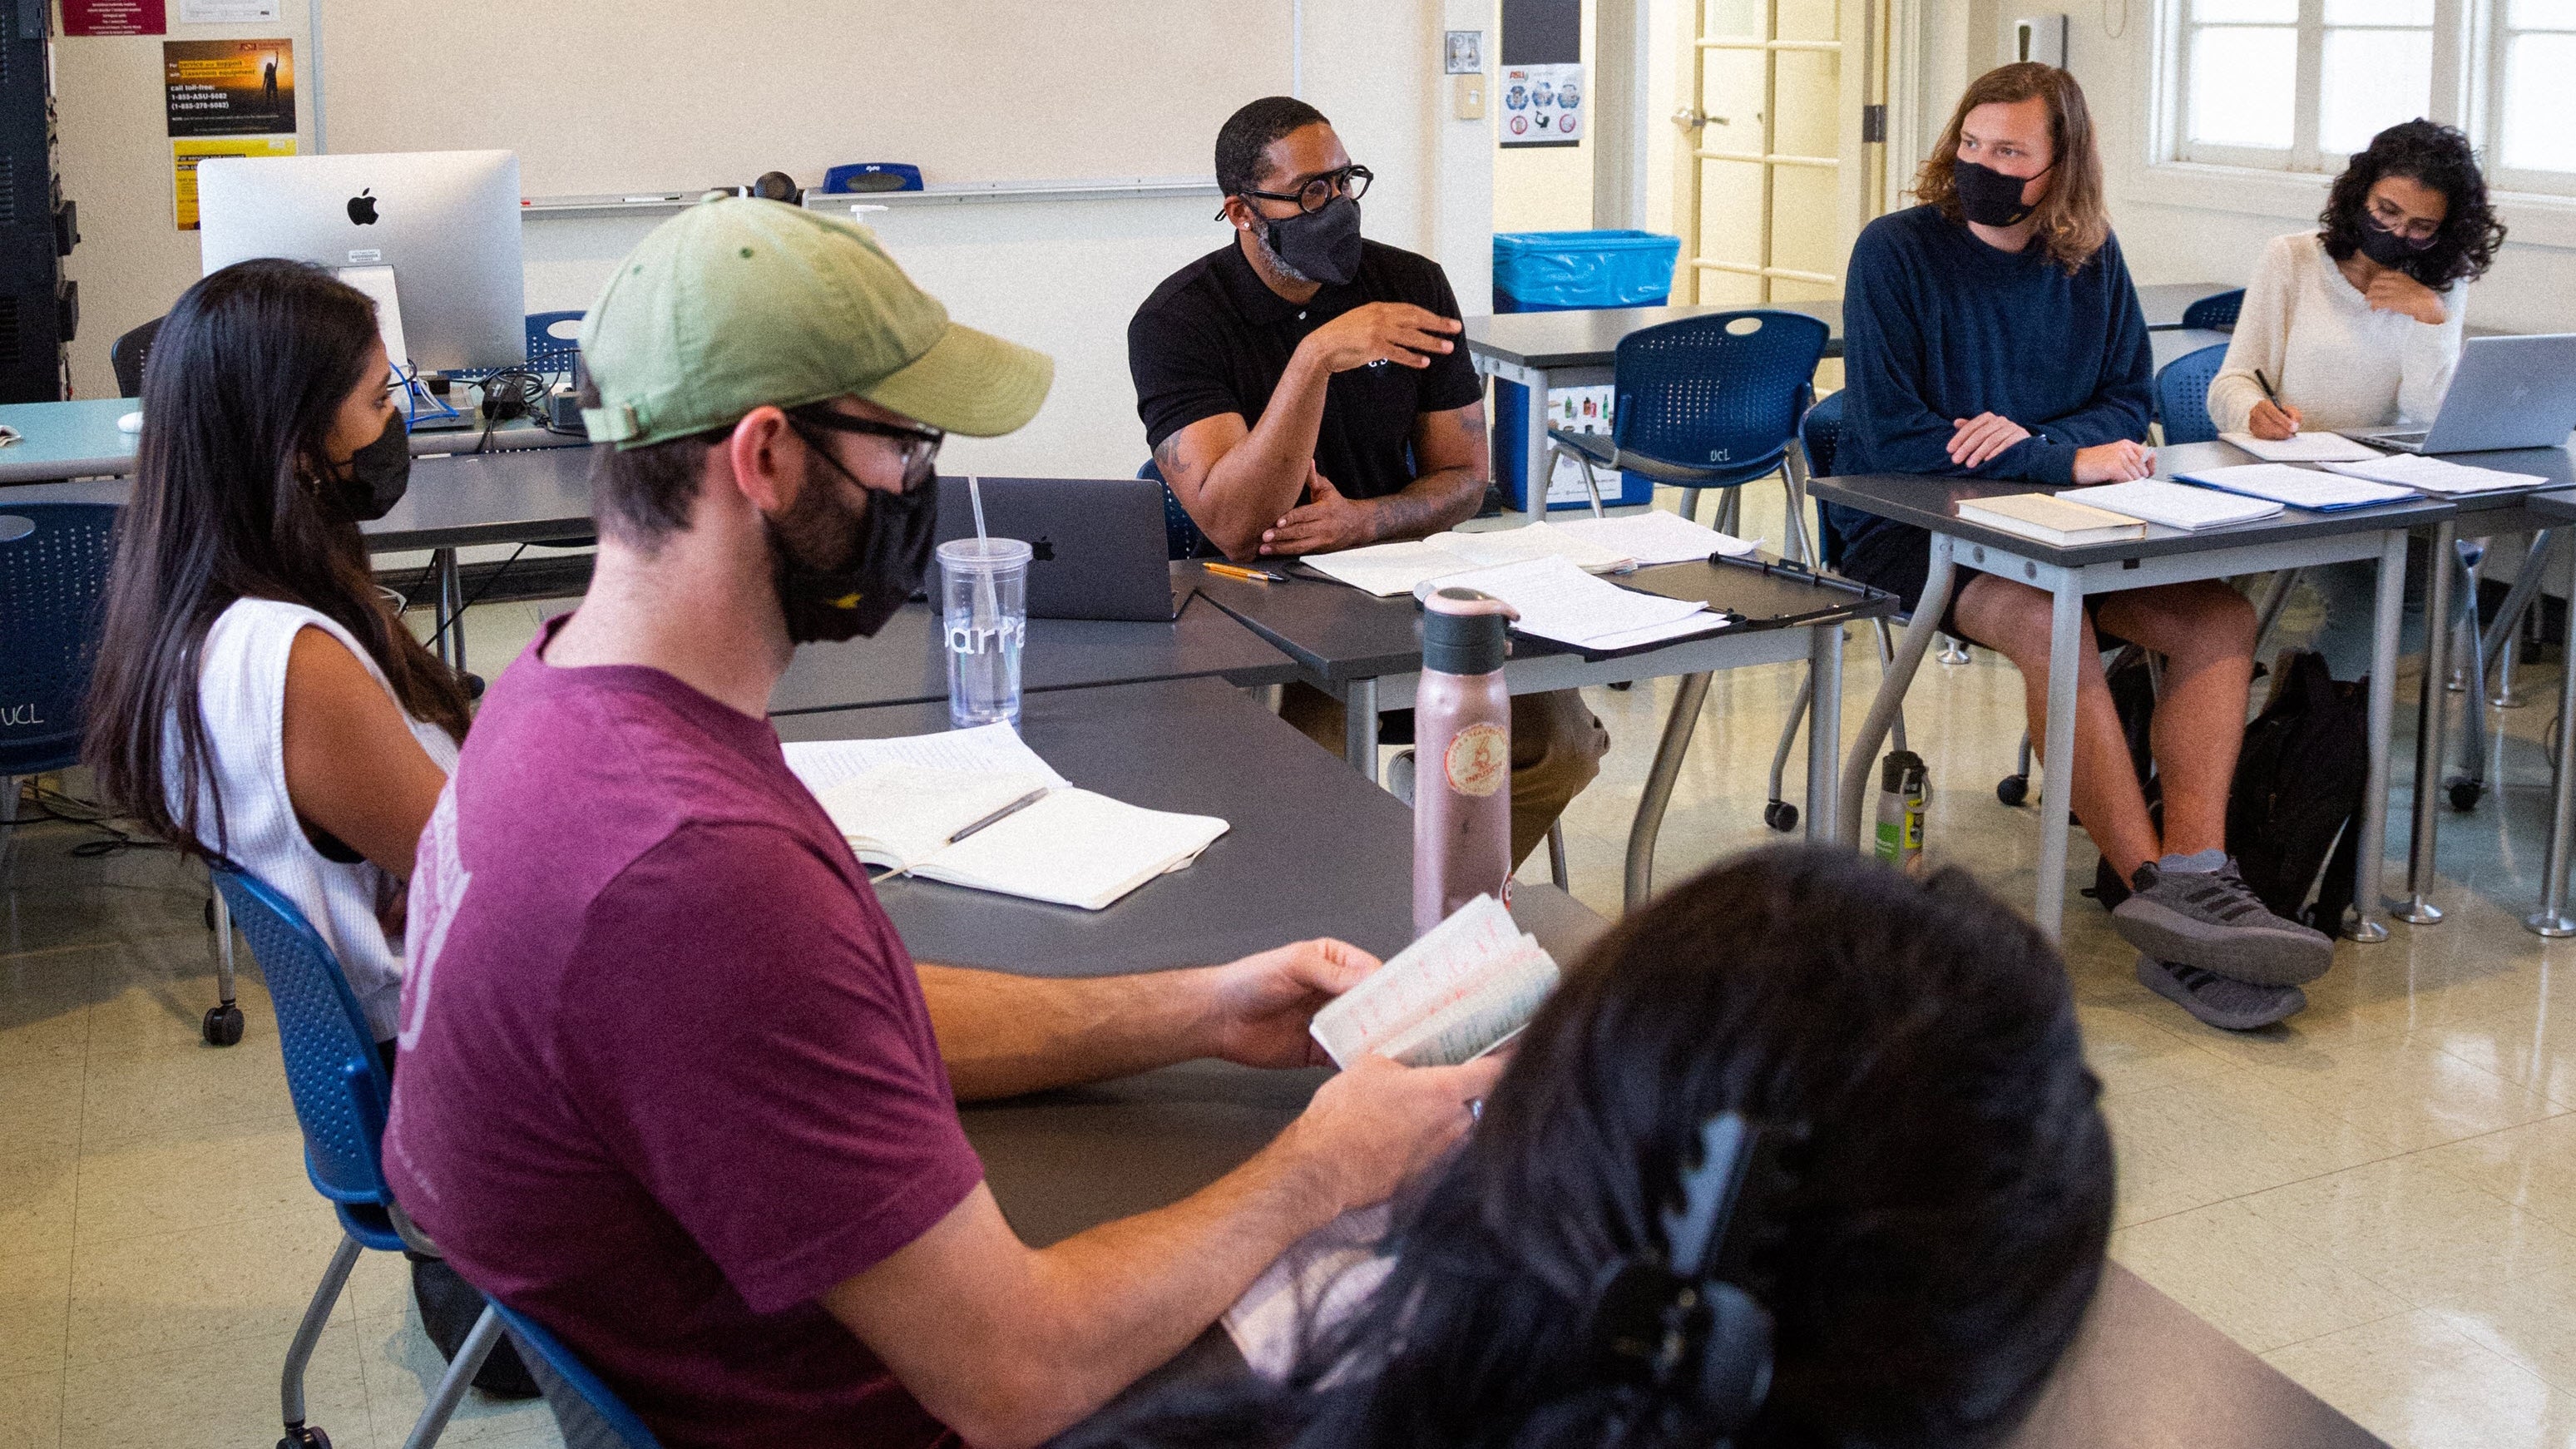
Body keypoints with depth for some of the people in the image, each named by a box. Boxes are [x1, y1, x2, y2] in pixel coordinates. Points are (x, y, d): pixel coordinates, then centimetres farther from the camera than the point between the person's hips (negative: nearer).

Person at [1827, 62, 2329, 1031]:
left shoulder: (2091, 259, 7)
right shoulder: (1896, 251, -8)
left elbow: (2126, 408, 10)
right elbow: (1887, 438, -15)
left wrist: (2031, 436, -14)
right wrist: (2068, 461, -16)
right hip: (1908, 526, -5)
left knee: (2221, 618, -17)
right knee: (2050, 625, -34)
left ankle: (2195, 874, -28)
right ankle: (2156, 885, -31)